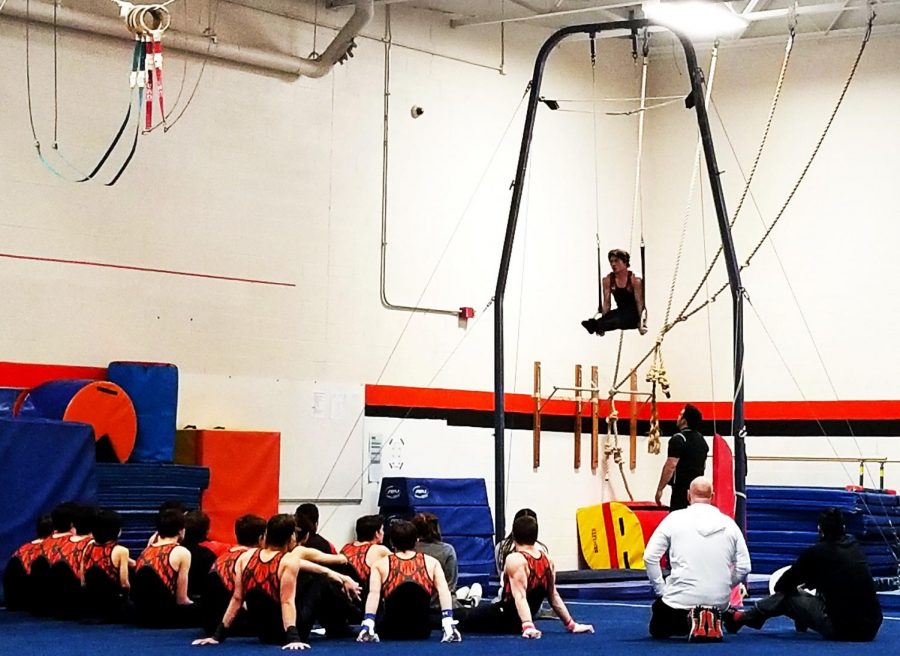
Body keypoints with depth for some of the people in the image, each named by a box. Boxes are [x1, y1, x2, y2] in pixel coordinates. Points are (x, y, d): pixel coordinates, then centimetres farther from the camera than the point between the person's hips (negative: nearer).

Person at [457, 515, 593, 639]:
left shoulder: (515, 559, -21)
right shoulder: (547, 560, 2)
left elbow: (520, 597, -32)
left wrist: (528, 626, -41)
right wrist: (571, 624, 13)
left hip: (505, 618, -8)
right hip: (519, 621, 8)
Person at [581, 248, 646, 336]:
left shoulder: (634, 279, -12)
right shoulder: (608, 280, 0)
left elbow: (639, 302, -16)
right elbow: (606, 302, 0)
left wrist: (641, 323, -26)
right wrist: (603, 321, -9)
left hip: (634, 313, -5)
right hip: (621, 312, 5)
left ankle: (595, 325, -63)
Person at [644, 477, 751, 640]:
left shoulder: (674, 519, -2)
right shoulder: (728, 523, 4)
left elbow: (650, 557, -5)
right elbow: (744, 567, 4)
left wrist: (661, 590, 5)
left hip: (681, 599, -3)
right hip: (719, 601, 3)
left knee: (657, 629, 21)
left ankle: (687, 620, -7)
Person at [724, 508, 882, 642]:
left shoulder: (817, 552, -5)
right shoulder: (854, 546, 10)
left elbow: (781, 586, 6)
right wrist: (808, 583, 38)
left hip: (841, 629, -6)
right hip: (871, 629, 6)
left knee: (787, 596, 11)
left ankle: (739, 618, 25)